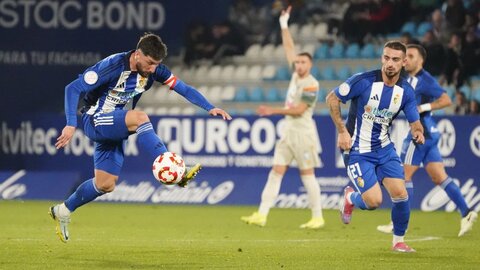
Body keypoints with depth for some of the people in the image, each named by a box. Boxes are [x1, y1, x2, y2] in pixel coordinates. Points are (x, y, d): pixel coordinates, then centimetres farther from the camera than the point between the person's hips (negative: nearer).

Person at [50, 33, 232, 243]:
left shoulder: (154, 70, -7)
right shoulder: (112, 66, -24)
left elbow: (184, 89, -4)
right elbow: (73, 89, -22)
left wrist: (210, 108, -18)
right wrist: (71, 125, -30)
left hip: (115, 127, 7)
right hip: (95, 120, -7)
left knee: (106, 185, 6)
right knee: (139, 118, -34)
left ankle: (63, 211, 27)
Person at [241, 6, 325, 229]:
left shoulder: (311, 84, -12)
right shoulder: (296, 75, 10)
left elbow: (299, 109, -16)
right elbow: (289, 48, 19)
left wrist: (274, 111, -12)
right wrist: (284, 25, 18)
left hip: (303, 132, -8)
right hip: (288, 131, 8)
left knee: (307, 174, -4)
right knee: (276, 171, 2)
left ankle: (317, 217, 2)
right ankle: (261, 215, -3)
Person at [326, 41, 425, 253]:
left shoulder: (406, 91, -4)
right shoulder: (363, 81, -18)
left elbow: (415, 122, 4)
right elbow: (332, 98, -9)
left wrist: (418, 132, -21)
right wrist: (342, 131, -13)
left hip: (384, 148, 4)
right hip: (357, 151, -4)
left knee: (400, 194, -9)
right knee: (374, 201, -14)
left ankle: (398, 241, 13)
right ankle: (350, 198, 23)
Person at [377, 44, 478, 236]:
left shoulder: (425, 80, -13)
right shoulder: (410, 80, 16)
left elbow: (446, 100, -18)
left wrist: (423, 107, -22)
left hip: (421, 132, -9)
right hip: (427, 133, 9)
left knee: (405, 175, -4)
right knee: (439, 177, 4)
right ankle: (466, 213, -2)